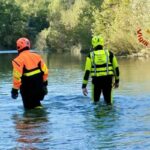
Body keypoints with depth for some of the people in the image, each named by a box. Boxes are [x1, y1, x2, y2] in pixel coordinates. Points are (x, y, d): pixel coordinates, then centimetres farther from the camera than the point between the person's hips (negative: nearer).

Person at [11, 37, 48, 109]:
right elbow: (45, 71, 6)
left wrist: (15, 89, -12)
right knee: (36, 103, 27)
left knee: (29, 107, 4)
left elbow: (17, 76, -20)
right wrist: (44, 83, 17)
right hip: (39, 87, 6)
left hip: (28, 89, -6)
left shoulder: (18, 60, -15)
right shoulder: (37, 56, 3)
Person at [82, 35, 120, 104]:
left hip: (96, 80, 0)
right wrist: (117, 81, 21)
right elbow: (116, 68, 7)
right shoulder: (109, 53, 2)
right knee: (108, 101, 8)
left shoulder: (91, 55, -1)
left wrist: (84, 86, -3)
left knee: (95, 101, 15)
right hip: (108, 80, 0)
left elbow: (87, 71, -5)